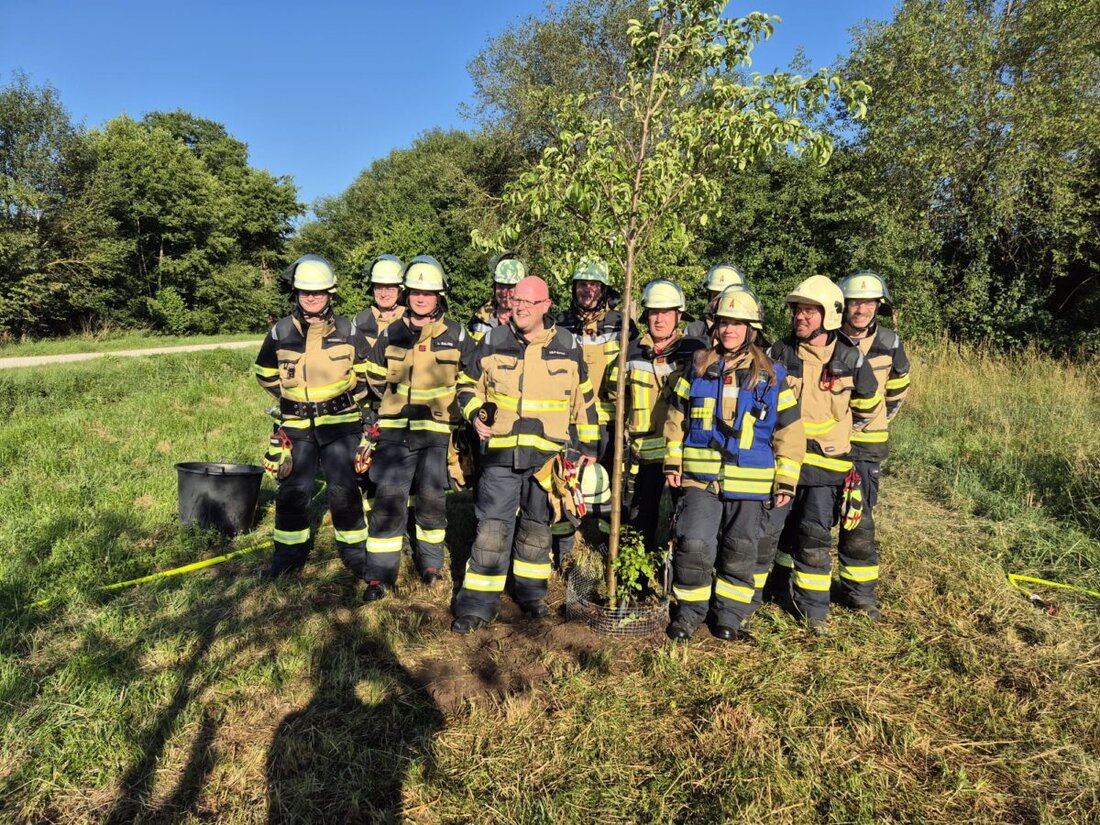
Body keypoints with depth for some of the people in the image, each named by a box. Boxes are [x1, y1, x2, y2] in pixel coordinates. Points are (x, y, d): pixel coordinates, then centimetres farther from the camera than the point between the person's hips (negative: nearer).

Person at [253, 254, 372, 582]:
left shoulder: (347, 331, -2)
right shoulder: (281, 332, 0)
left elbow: (365, 371, 10)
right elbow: (265, 372, 15)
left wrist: (349, 399, 5)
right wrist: (290, 398, 12)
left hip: (340, 423, -1)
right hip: (296, 424, 2)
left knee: (344, 490, -3)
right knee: (292, 491, 3)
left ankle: (354, 550, 15)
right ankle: (290, 552, 22)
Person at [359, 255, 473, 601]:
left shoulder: (456, 335, 0)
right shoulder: (391, 334, 6)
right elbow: (374, 375, 19)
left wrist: (450, 408, 9)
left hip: (438, 431, -1)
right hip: (395, 430, 1)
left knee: (432, 497, 4)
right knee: (388, 496, -4)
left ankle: (430, 560, 27)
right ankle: (380, 574, 4)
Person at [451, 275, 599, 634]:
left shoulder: (567, 346, 1)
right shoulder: (493, 342, 0)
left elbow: (584, 399, 9)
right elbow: (469, 384, 13)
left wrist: (588, 445, 10)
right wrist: (475, 415, -5)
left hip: (547, 453, 1)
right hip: (500, 451, -1)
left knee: (536, 525, 15)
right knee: (492, 526, -2)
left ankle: (530, 590, 33)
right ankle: (479, 601, 9)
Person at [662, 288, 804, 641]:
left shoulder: (772, 376, 1)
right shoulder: (697, 369, 6)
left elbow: (789, 430, 4)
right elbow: (676, 417, 11)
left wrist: (786, 481, 1)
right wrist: (673, 463, 7)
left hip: (749, 483, 0)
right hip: (699, 478, 1)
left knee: (740, 552, 10)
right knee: (693, 545, -6)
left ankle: (730, 615, 28)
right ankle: (689, 611, 15)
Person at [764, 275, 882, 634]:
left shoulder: (850, 359, -5)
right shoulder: (780, 352, -3)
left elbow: (870, 406, 10)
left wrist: (837, 432, 14)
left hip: (825, 461, -2)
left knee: (815, 534, -3)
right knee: (780, 529, 11)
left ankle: (813, 607, 11)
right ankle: (785, 584, 35)